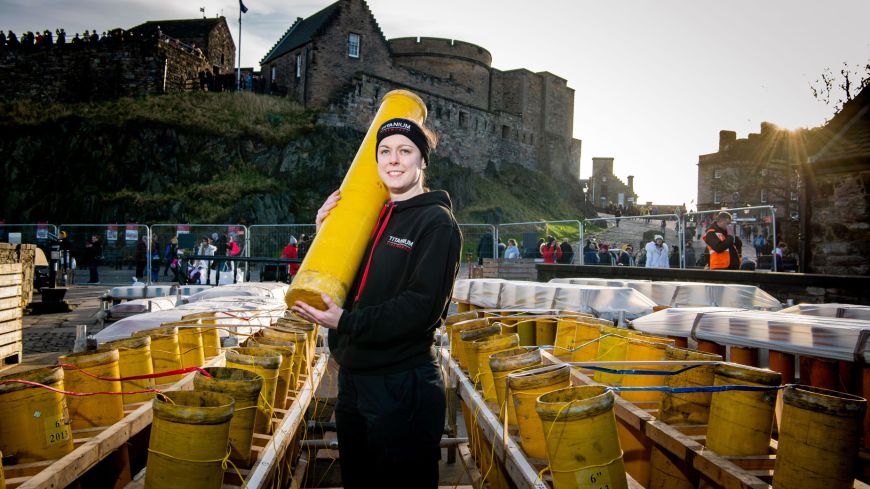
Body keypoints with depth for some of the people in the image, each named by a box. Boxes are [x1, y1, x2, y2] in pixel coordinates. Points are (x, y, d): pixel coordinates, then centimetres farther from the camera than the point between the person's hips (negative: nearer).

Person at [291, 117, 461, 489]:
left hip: (404, 386, -7)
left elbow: (424, 306, -20)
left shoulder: (436, 222, -10)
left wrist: (347, 322, -23)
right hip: (352, 378, 8)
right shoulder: (373, 218, 11)